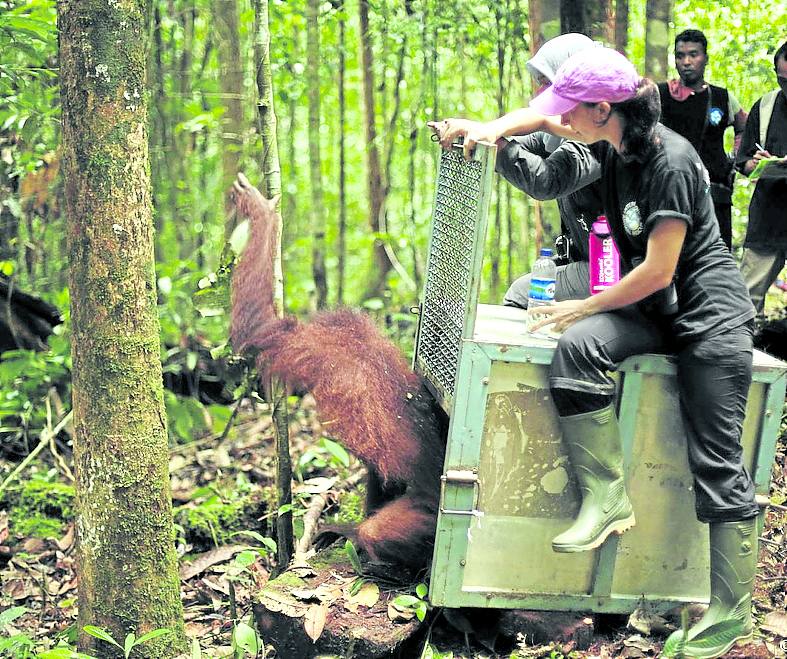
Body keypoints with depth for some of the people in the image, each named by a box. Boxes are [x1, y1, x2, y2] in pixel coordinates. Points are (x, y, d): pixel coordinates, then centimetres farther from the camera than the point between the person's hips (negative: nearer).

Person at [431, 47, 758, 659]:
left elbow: (658, 270, -22)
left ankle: (733, 610, 1)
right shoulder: (615, 144, 2)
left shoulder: (669, 161, -22)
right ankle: (607, 498, -16)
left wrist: (583, 307, -13)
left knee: (718, 463, -7)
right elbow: (545, 117, 21)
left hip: (707, 314, -7)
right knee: (575, 349, -23)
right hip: (653, 309, 7)